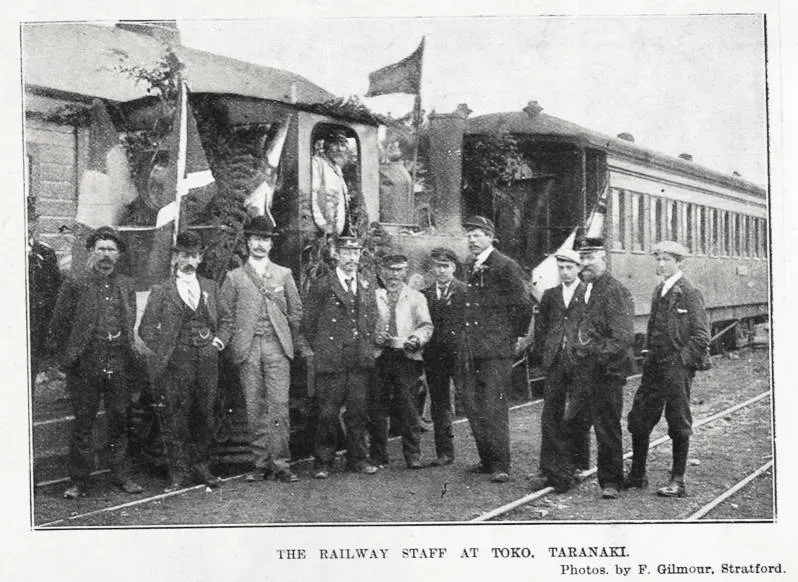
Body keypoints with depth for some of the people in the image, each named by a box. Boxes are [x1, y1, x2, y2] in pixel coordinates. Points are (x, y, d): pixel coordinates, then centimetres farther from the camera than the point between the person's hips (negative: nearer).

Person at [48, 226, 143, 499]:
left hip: (119, 364, 3)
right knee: (83, 424, 3)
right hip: (86, 363, -3)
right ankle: (79, 481, 12)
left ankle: (121, 476, 20)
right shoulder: (75, 284, 0)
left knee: (119, 421, 9)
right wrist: (65, 358, -1)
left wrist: (130, 353, 9)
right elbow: (59, 324, 1)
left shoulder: (126, 285, 11)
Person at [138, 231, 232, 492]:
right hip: (177, 361, -3)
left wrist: (220, 338, 7)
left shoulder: (210, 287, 12)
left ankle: (201, 467, 21)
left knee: (204, 414, 9)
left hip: (207, 359, 4)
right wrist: (163, 352, -4)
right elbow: (146, 328, 2)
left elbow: (226, 318, 22)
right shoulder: (162, 291, 0)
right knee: (175, 418, -2)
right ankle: (178, 472, 7)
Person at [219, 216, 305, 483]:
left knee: (279, 404, -6)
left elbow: (296, 311, 13)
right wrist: (225, 344, 0)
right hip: (248, 348, 0)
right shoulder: (234, 277, 10)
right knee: (254, 408, 2)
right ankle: (260, 463, 10)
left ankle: (280, 464, -2)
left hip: (278, 346, 0)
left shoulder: (284, 274, 12)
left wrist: (296, 343, 8)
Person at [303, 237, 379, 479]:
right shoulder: (321, 286, -2)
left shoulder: (368, 286, 13)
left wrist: (368, 348, 11)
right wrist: (321, 350, 2)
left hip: (360, 361, 4)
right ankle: (323, 461, 10)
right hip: (331, 360, -4)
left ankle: (357, 459, 19)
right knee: (328, 413, -1)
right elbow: (308, 323, 1)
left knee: (358, 411, 8)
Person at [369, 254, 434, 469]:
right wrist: (374, 335, -7)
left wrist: (416, 339, -14)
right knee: (377, 406, 0)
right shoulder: (373, 296, 16)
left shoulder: (416, 297, 14)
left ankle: (413, 455, -1)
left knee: (407, 406, -7)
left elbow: (426, 326, 5)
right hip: (380, 355, 1)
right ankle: (378, 456, 9)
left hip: (407, 356, -1)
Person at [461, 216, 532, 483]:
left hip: (496, 350, -7)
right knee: (472, 405, 10)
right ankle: (487, 458, 22)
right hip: (471, 349, 7)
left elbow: (523, 306, -8)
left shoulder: (506, 267, -9)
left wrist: (512, 336, -3)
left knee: (494, 408, -6)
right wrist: (465, 340, 14)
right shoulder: (468, 266, 13)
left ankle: (500, 465, 3)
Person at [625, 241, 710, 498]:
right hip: (654, 367, 7)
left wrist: (681, 360, -14)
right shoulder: (659, 291, 13)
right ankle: (637, 475, 19)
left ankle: (678, 482, 12)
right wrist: (649, 355, 14)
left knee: (679, 426, 3)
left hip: (677, 367, -7)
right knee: (638, 419, 7)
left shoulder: (690, 293, -9)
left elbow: (701, 336, -12)